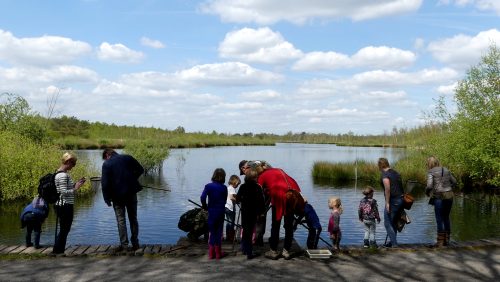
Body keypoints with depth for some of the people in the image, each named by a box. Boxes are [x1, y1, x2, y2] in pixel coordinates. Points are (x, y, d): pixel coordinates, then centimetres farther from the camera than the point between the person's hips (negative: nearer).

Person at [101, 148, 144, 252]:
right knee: (133, 219, 12)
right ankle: (135, 243, 16)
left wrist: (107, 199, -3)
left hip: (118, 196, -3)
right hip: (131, 193, 3)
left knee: (121, 220, 5)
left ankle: (124, 245, 5)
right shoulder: (128, 158, 3)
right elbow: (140, 170, 6)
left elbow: (105, 183, -10)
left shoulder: (106, 164, -6)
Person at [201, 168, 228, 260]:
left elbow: (202, 198, -16)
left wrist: (205, 207, -2)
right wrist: (220, 207, 10)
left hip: (211, 211, 0)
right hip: (221, 211, 0)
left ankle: (211, 253, 12)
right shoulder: (224, 188, -4)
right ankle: (218, 253, 13)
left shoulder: (208, 186, -7)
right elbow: (224, 200, -1)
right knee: (219, 231, 9)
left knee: (211, 232, 10)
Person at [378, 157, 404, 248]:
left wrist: (387, 202, -19)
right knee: (394, 223, 18)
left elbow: (387, 188, -21)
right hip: (401, 199, 8)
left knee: (388, 223, 1)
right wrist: (401, 198, 19)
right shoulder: (396, 173, 15)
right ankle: (392, 242, 24)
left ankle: (394, 243, -1)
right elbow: (401, 186, 16)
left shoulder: (384, 174, -10)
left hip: (392, 201, -8)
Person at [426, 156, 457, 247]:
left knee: (439, 220, 3)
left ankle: (440, 242, 6)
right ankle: (447, 240, 24)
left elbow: (429, 185, -17)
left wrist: (427, 192, 2)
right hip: (449, 196, 6)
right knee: (446, 218, 19)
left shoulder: (431, 172, -6)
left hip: (439, 197, -6)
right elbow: (454, 182, 19)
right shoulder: (446, 170, 12)